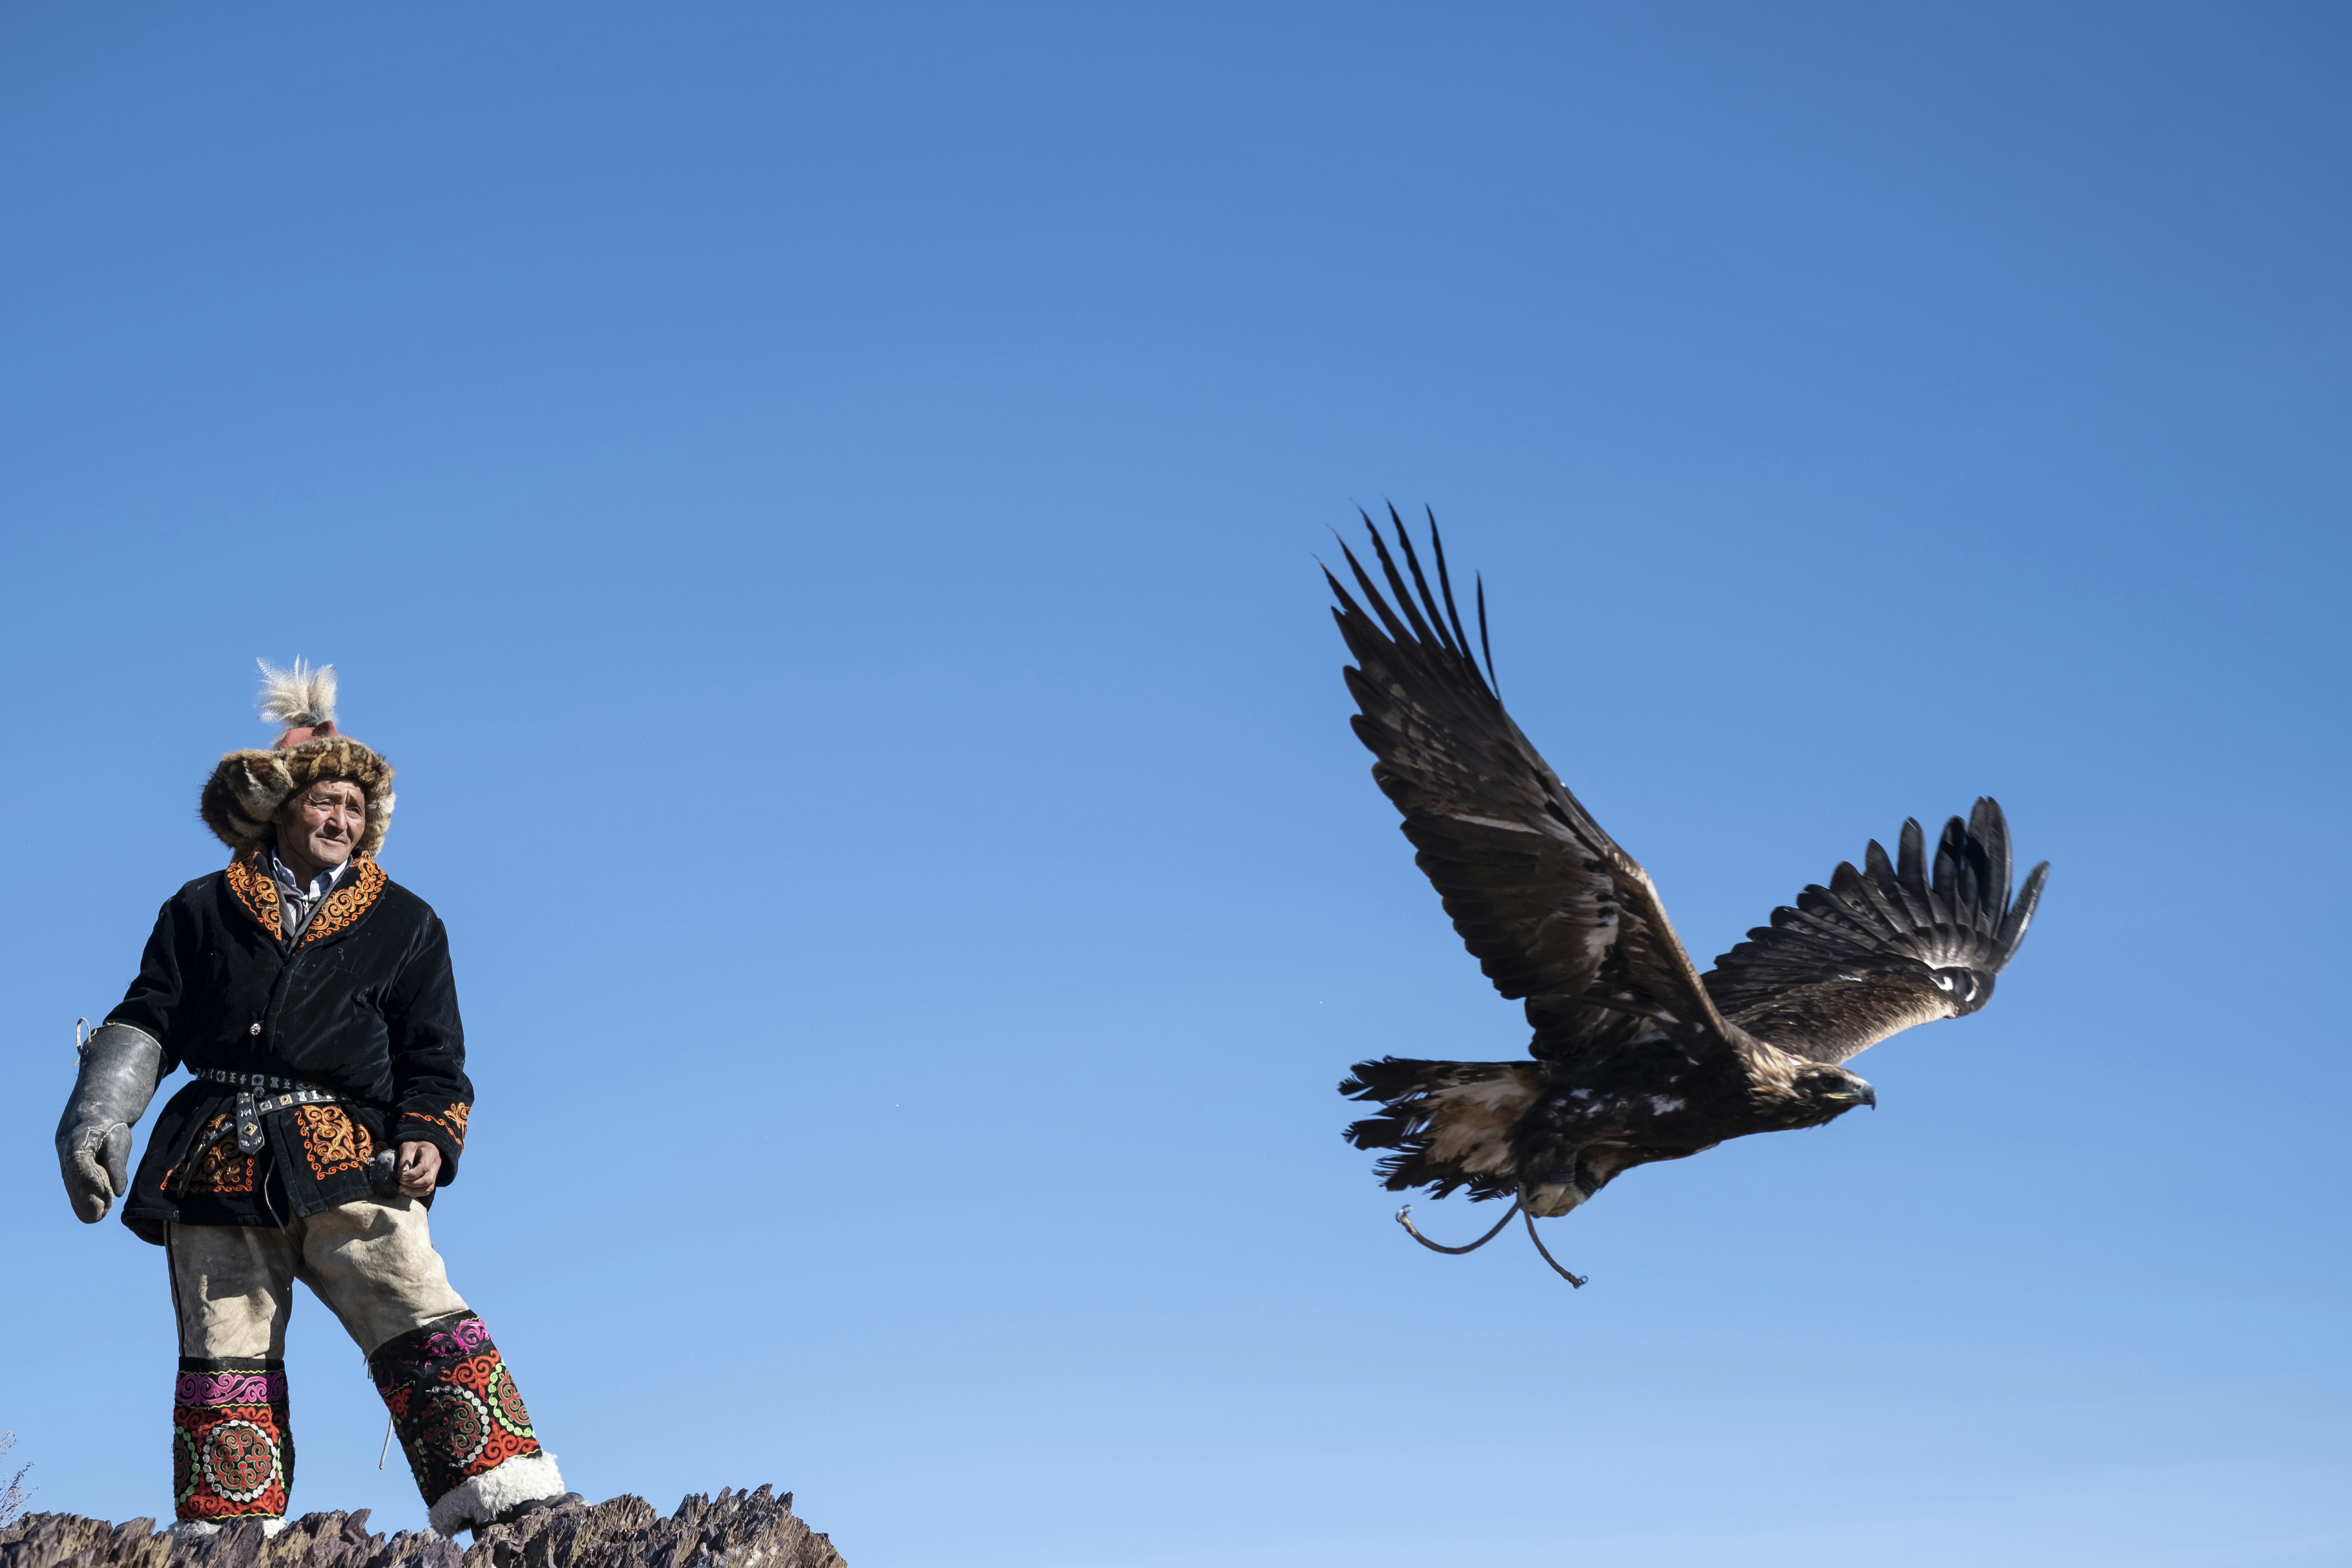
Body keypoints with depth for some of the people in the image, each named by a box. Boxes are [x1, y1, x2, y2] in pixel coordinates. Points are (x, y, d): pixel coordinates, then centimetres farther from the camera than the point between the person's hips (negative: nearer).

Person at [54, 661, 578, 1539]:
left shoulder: (404, 925, 17)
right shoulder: (204, 911, 16)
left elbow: (434, 1058, 16)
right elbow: (148, 1021, 16)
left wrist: (429, 1138, -3)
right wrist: (98, 1117, 1)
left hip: (350, 1164, -1)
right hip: (219, 1164, 1)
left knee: (421, 1319, -16)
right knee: (222, 1358, -2)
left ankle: (512, 1498, -23)